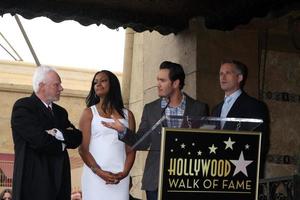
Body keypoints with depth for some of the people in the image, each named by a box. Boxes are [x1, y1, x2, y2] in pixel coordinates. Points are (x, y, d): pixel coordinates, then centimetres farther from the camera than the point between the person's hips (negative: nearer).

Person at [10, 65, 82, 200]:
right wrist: (62, 145, 1)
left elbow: (77, 139, 7)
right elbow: (39, 141, -17)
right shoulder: (22, 107, -5)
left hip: (60, 183, 6)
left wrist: (59, 134, -11)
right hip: (34, 181, -6)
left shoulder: (60, 112, 19)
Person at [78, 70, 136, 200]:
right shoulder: (89, 113, 8)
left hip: (120, 177, 2)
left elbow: (131, 149, 9)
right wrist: (99, 172, -13)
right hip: (94, 175, -2)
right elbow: (83, 149, 0)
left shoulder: (127, 115, 14)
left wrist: (124, 172, -8)